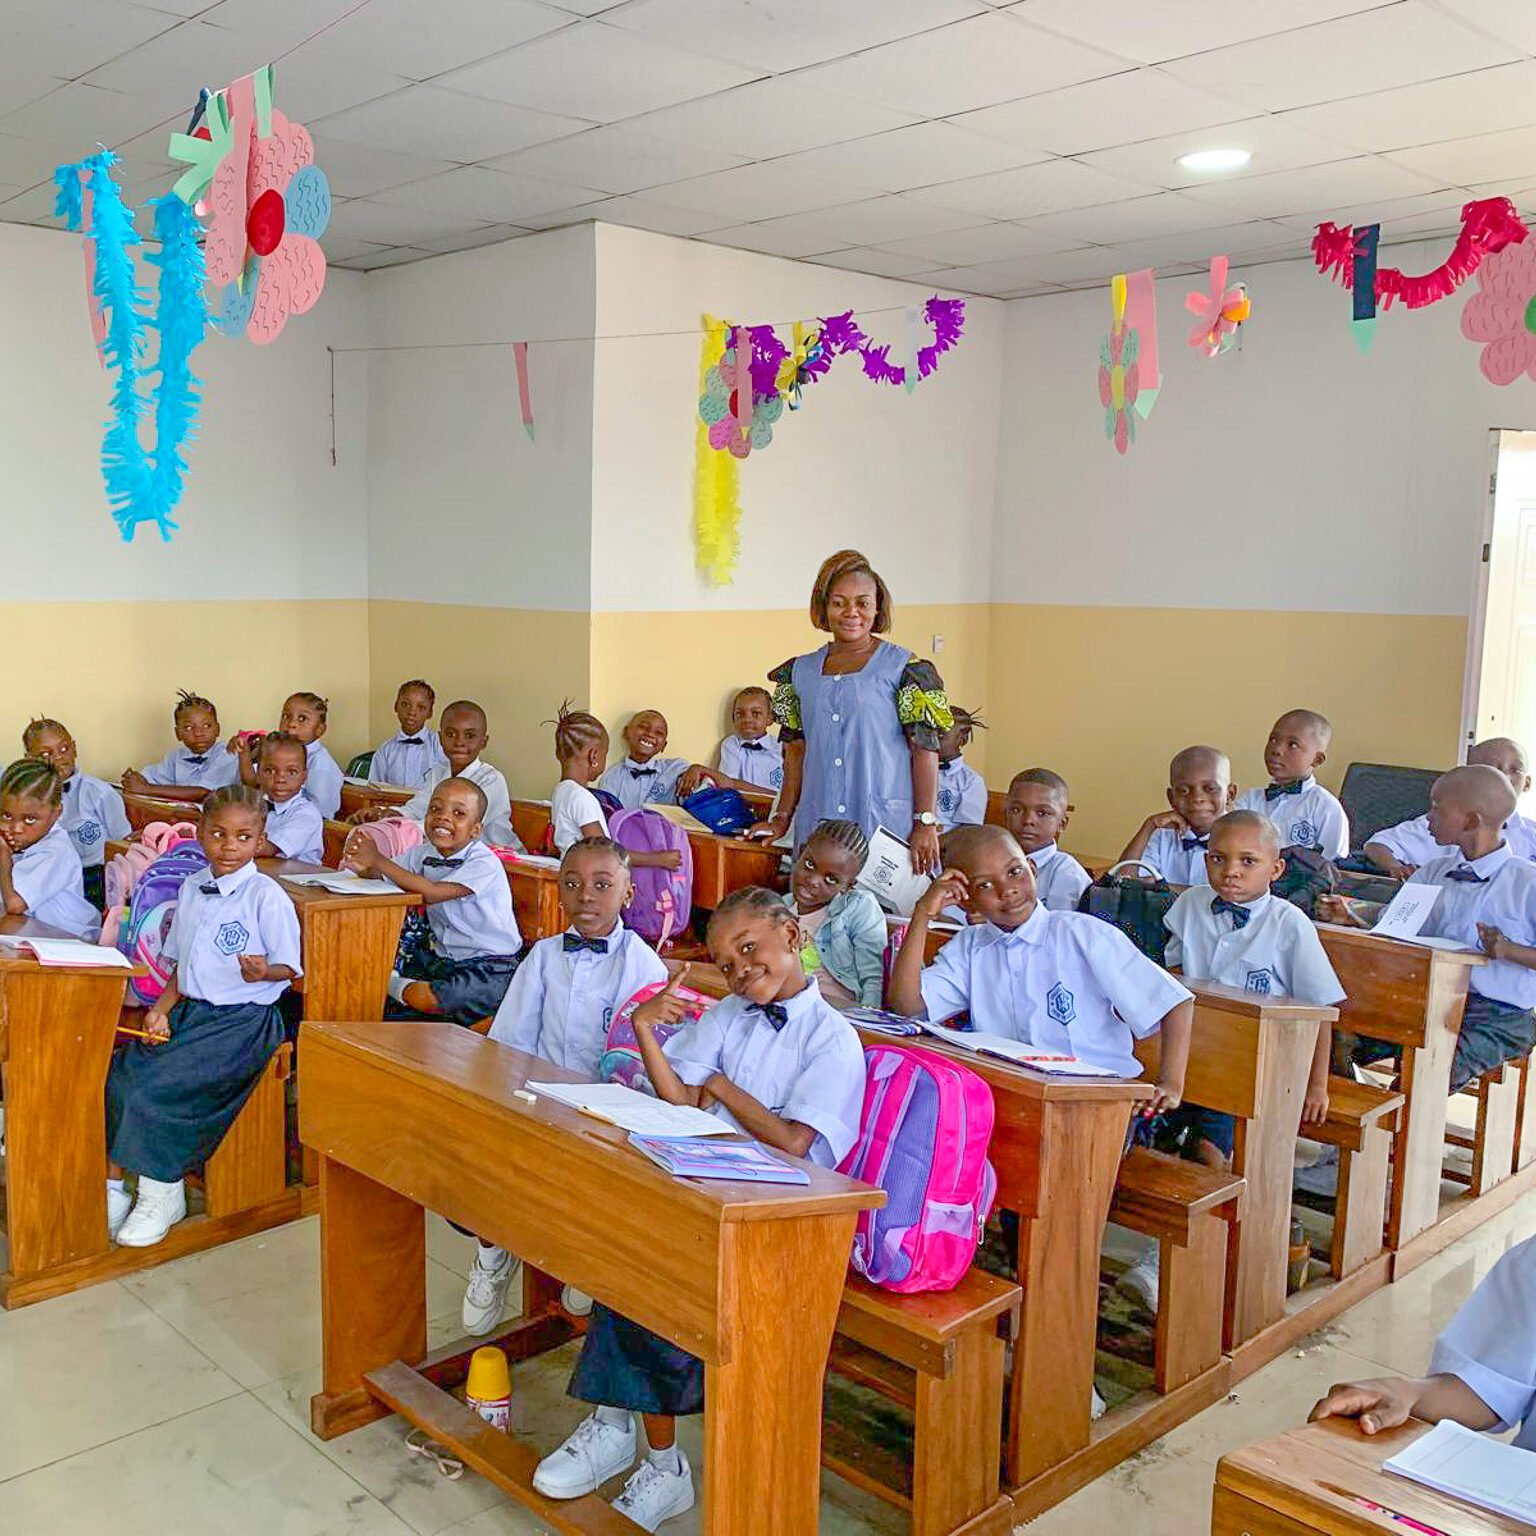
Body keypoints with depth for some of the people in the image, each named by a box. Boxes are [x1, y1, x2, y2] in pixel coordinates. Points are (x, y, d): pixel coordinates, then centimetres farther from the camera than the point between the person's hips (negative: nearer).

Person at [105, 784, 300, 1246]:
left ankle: (163, 1194, -3)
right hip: (190, 1011, 7)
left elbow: (289, 967, -7)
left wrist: (263, 972, -28)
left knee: (157, 1086, -22)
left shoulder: (266, 896, -9)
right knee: (115, 1073, -11)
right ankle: (112, 1185, 0)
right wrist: (162, 1009, 4)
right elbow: (181, 965, 19)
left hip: (243, 1020, -7)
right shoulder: (192, 888, 12)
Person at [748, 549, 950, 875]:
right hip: (818, 828, 4)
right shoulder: (801, 671, 13)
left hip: (887, 824, -3)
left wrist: (926, 824, -11)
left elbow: (926, 748, -5)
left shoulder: (902, 667, -1)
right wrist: (781, 819, 12)